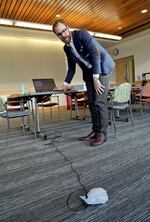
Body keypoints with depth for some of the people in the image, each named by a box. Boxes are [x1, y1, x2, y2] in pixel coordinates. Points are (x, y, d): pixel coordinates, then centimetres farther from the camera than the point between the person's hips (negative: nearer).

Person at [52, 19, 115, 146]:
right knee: (92, 103, 2)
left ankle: (102, 133, -7)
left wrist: (95, 78, -25)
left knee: (99, 101, -14)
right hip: (89, 72, 7)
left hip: (102, 67, -7)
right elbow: (71, 68, 15)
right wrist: (65, 84, 10)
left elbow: (95, 54, -22)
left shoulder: (82, 34, -14)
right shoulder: (66, 48, 7)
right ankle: (95, 131, 10)